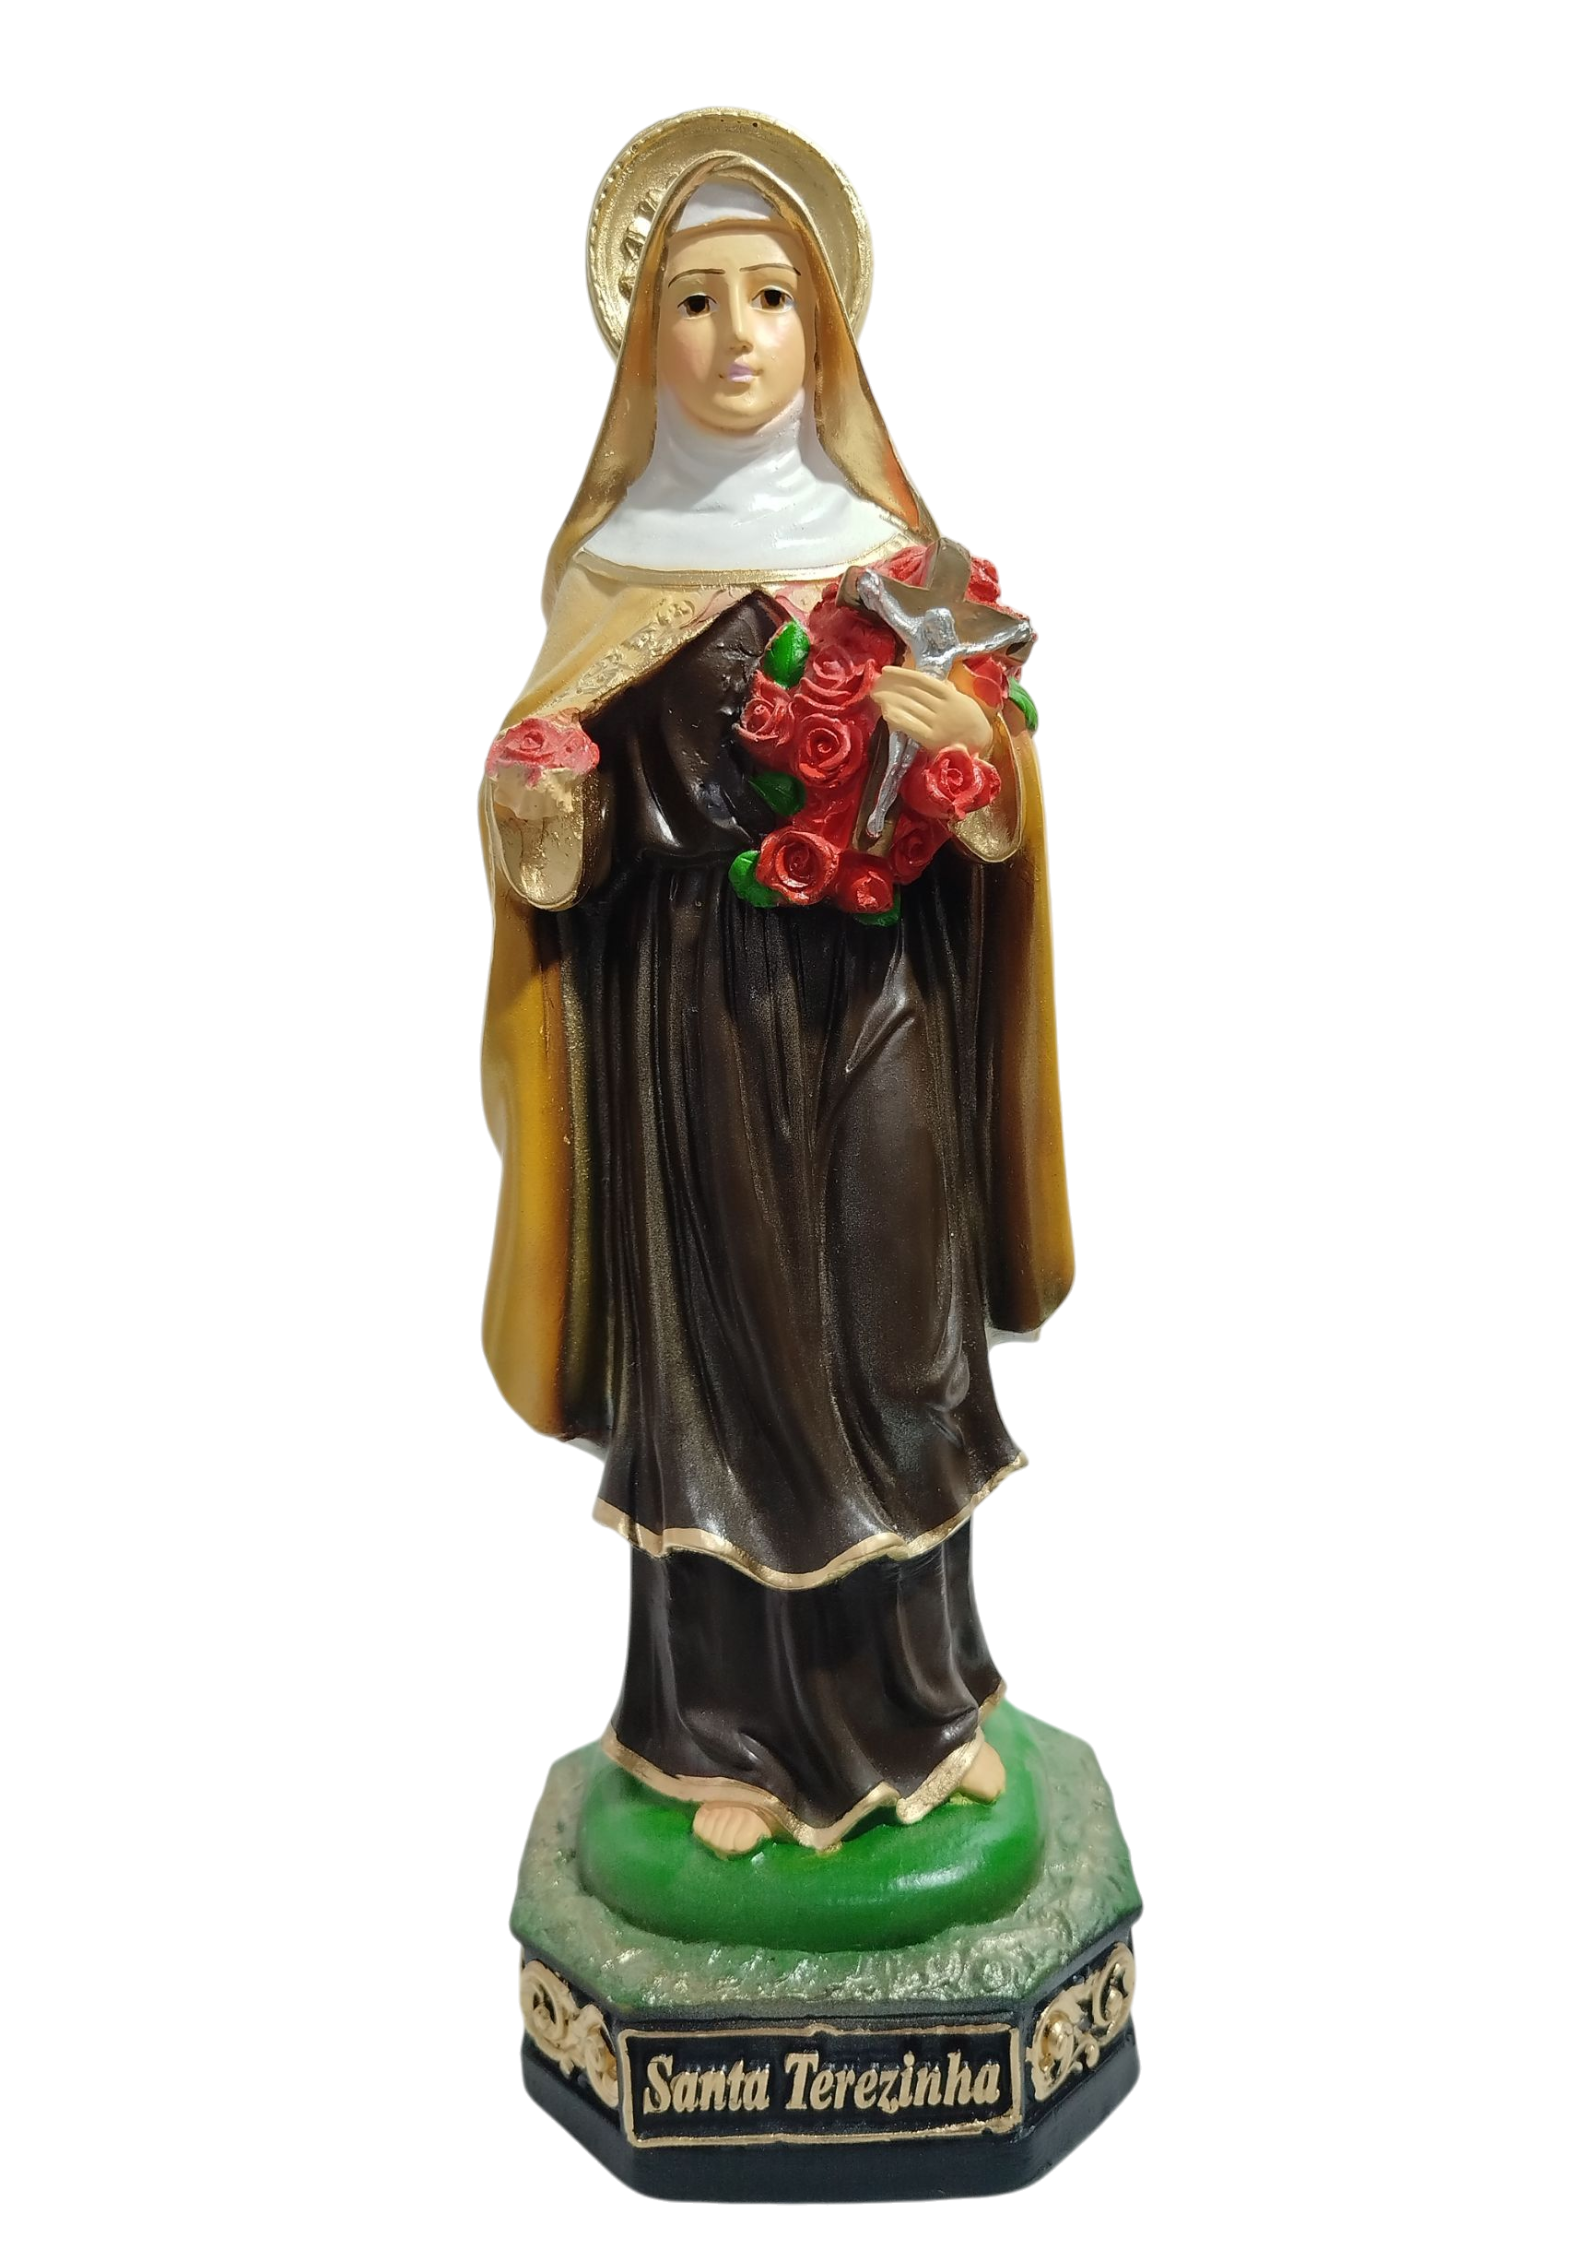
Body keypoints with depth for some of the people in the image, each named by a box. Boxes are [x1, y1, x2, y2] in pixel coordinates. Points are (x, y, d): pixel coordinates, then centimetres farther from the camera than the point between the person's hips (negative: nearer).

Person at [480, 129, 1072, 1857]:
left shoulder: (890, 547, 5)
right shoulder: (608, 560, 5)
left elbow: (998, 792, 5)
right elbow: (570, 843, 6)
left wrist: (969, 742, -16)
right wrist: (534, 803, -15)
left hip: (877, 1001, 1)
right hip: (685, 1012, 0)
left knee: (892, 1333, 7)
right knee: (709, 1343, 4)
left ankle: (918, 1693, 28)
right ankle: (738, 1728, 23)